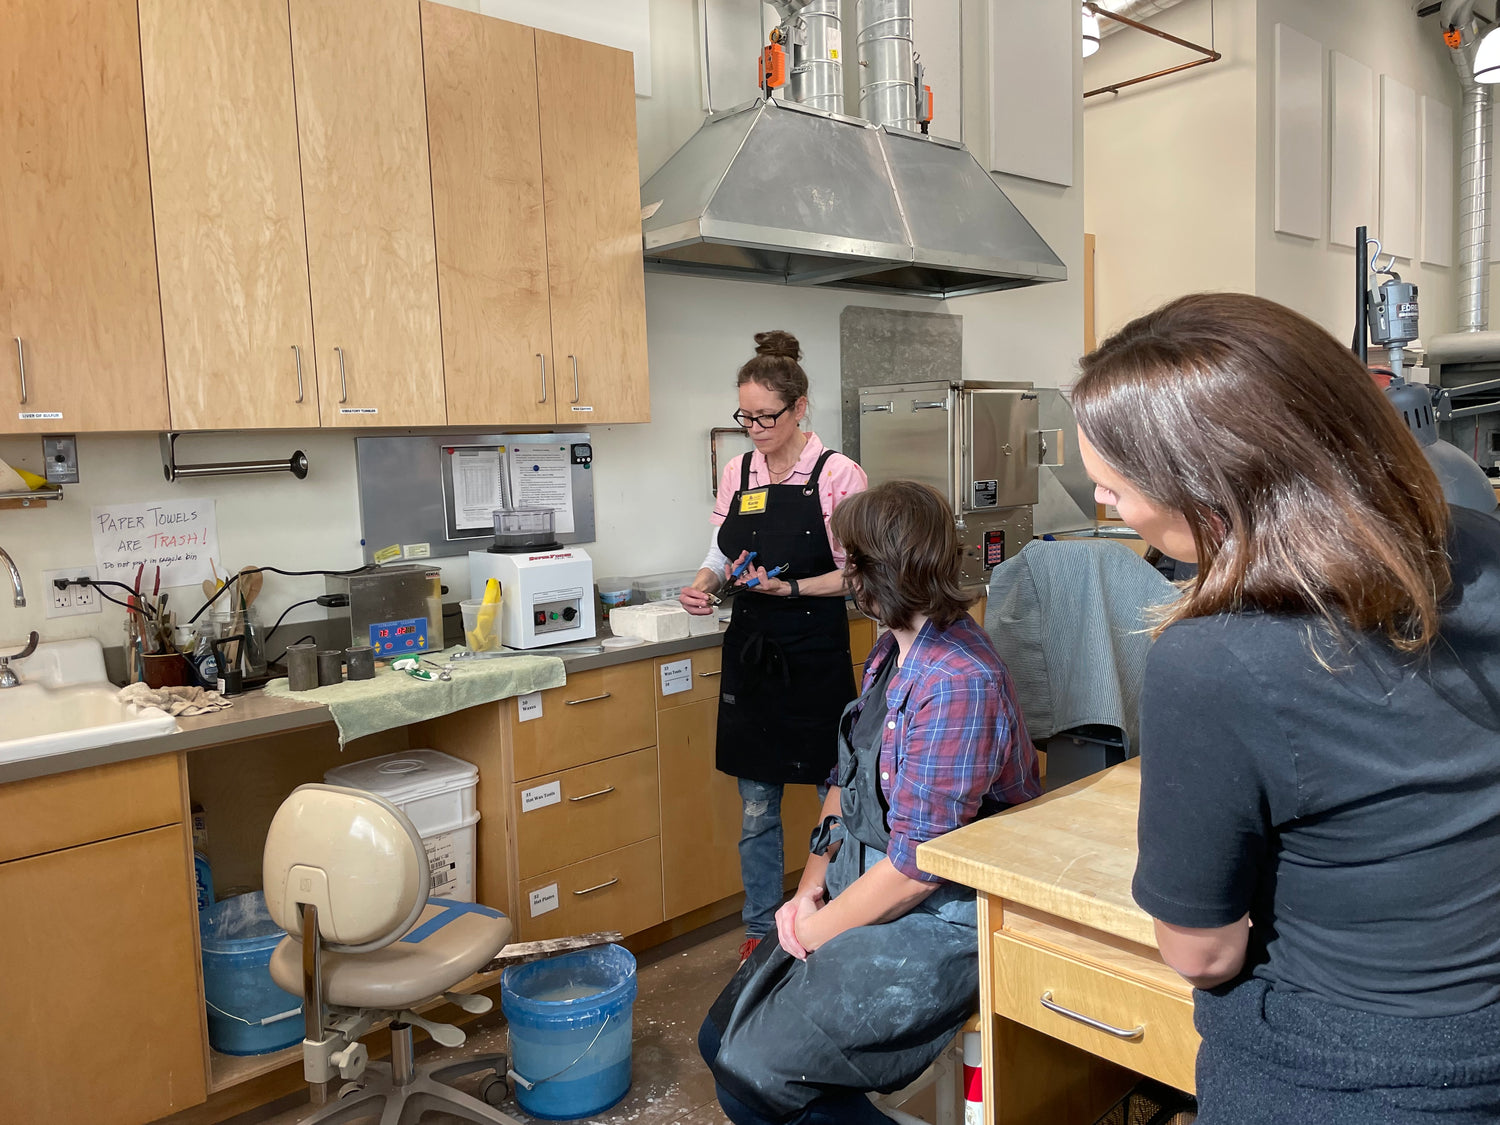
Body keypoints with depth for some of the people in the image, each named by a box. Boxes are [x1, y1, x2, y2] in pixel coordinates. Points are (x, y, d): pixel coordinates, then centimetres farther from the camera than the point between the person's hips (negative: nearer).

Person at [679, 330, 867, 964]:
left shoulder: (838, 476, -8)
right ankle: (760, 929, 29)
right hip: (751, 655, 5)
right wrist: (703, 585, -6)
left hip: (815, 656, -4)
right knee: (756, 810, 13)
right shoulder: (737, 474, 7)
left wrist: (792, 588, -21)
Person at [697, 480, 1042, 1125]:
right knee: (721, 1040, 8)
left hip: (935, 921, -9)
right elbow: (846, 780, 13)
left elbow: (917, 866, -23)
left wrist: (815, 932, -12)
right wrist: (812, 885, -1)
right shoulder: (892, 653, 7)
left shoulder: (958, 683, -25)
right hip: (862, 891, 9)